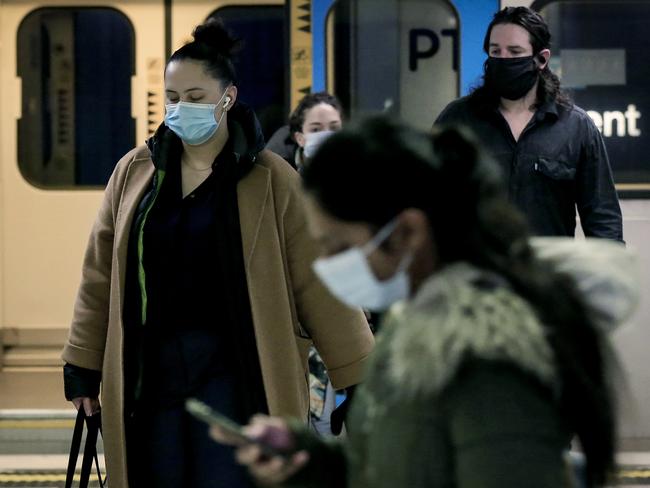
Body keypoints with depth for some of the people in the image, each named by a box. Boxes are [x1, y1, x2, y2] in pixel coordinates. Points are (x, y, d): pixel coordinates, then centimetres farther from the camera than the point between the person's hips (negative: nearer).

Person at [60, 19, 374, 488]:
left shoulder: (271, 180, -4)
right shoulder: (134, 172, 7)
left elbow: (319, 282, -5)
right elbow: (101, 276, 12)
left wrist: (359, 377, -7)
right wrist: (83, 364, 13)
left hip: (236, 374, -4)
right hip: (149, 372, 4)